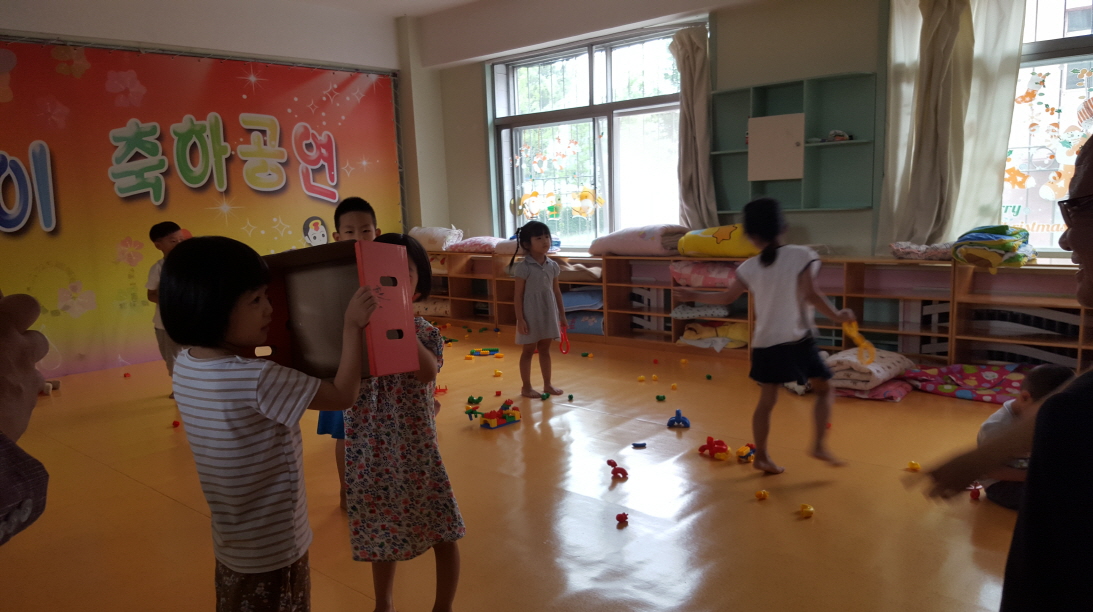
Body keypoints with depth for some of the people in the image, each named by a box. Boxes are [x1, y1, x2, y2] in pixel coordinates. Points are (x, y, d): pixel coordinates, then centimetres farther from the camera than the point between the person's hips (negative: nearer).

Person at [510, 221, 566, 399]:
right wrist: (520, 319, -16)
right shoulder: (523, 267, -13)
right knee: (529, 351, 6)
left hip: (548, 313, 5)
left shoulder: (552, 265, 3)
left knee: (545, 349, 16)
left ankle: (547, 384, 26)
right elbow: (518, 294, -12)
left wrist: (562, 314, 11)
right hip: (531, 314, -5)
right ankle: (526, 387, 16)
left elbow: (556, 291, 11)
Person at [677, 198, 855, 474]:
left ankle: (761, 455, 18)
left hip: (766, 343, 3)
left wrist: (695, 296, 28)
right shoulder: (802, 255, -8)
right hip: (798, 340, -3)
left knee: (767, 400, 12)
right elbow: (811, 295, -15)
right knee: (824, 390, 14)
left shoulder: (750, 267, 3)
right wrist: (837, 316, -2)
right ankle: (819, 444, 3)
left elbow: (727, 297, 13)